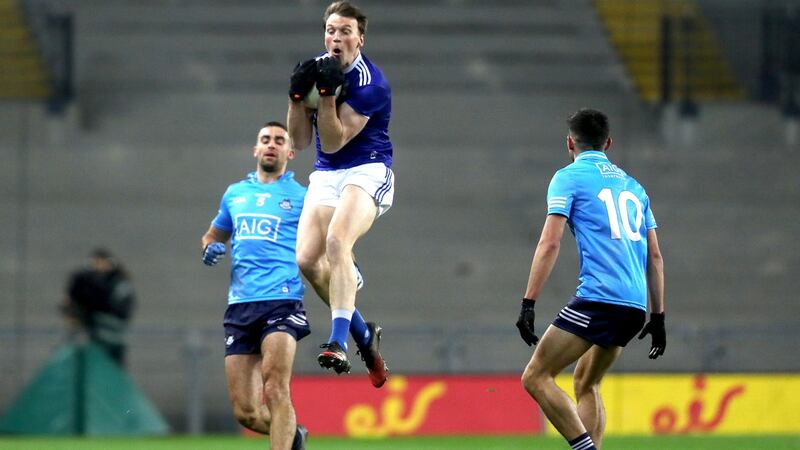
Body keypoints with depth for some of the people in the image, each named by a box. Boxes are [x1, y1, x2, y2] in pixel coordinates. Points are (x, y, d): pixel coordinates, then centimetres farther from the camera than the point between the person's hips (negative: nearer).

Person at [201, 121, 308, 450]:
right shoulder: (235, 194, 20)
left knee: (275, 390, -25)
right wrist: (209, 248, 9)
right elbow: (213, 235, 34)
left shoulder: (301, 197, 9)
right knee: (246, 413, 0)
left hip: (282, 302, -4)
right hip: (240, 307, 4)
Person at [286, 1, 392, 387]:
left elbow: (333, 142, -17)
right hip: (326, 177, 6)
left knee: (336, 239, -32)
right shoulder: (317, 68, 6)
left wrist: (328, 95, -26)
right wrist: (297, 97, -9)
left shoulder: (369, 83, -15)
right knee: (306, 258, -12)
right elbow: (301, 141, 6)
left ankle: (338, 340, -40)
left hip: (367, 171, -6)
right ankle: (362, 333, 8)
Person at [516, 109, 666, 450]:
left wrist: (528, 304, -9)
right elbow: (655, 257, 21)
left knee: (536, 377, -5)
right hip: (637, 305, 7)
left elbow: (550, 243, -7)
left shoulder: (569, 177, 4)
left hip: (598, 298, -7)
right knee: (586, 383, 21)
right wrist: (658, 317, 25)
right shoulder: (632, 185, 22)